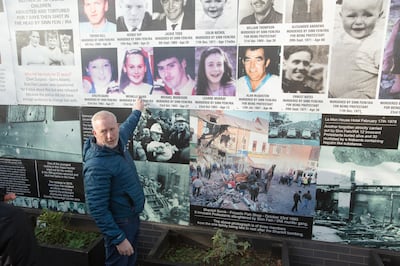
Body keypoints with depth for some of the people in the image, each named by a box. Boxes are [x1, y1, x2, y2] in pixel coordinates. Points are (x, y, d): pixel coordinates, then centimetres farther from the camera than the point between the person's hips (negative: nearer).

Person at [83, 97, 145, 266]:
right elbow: (97, 209, -27)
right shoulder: (97, 165, -31)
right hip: (119, 222, -8)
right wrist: (118, 238, -24)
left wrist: (137, 111, 34)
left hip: (132, 216, 8)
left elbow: (127, 126, 19)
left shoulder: (117, 141, -6)